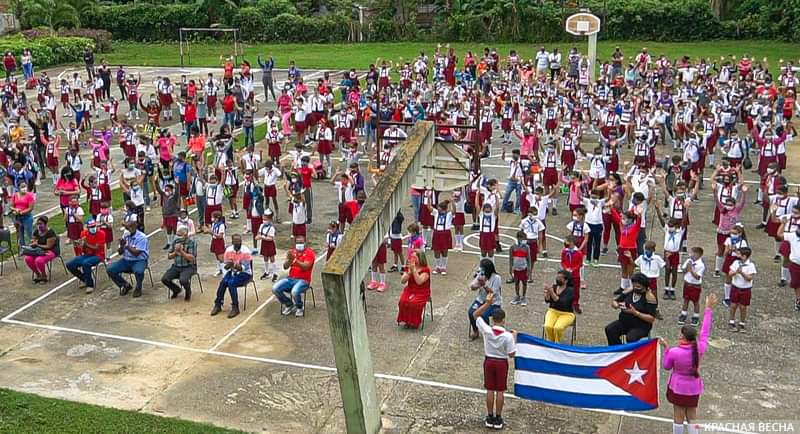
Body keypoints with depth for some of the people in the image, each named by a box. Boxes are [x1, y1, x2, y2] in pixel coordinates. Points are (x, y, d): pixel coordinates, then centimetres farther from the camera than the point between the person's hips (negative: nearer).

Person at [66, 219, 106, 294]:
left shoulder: (101, 234, -12)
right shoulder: (84, 233, 3)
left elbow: (96, 248, -17)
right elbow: (83, 250, 4)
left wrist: (86, 244, -28)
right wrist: (80, 245, -18)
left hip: (98, 255, -6)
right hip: (86, 255, 6)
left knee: (85, 263, -35)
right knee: (69, 264, -8)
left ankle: (90, 285, -21)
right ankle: (84, 280, 11)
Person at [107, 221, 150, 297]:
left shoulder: (142, 237, -13)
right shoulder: (125, 236, 6)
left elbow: (136, 253, -20)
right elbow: (120, 252, 8)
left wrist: (126, 245, -24)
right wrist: (122, 246, -13)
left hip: (139, 260, -6)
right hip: (126, 260, 6)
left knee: (138, 271, -38)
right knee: (110, 270, -12)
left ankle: (138, 288, -5)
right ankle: (125, 285, 9)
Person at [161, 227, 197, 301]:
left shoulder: (192, 242, -8)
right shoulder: (176, 241, 8)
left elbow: (191, 258, -16)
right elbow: (169, 256, 10)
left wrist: (181, 251, -21)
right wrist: (175, 252, -10)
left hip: (188, 267, -5)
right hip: (176, 266, 6)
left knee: (183, 280, -33)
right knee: (164, 279, -16)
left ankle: (188, 291, 5)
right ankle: (176, 290, 17)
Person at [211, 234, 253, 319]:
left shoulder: (246, 251, -17)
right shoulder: (229, 250, -4)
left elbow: (245, 268, -18)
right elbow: (226, 266, 3)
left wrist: (239, 267, -38)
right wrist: (228, 265, -21)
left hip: (245, 273, -4)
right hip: (233, 271, 5)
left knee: (231, 283, -29)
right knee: (223, 281, -24)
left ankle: (235, 308, -19)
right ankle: (218, 305, -10)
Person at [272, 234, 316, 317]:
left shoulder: (309, 252, -2)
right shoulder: (291, 252, 12)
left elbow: (305, 267, -17)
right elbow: (285, 267, 3)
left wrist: (295, 259, -30)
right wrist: (289, 259, -19)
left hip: (303, 280, -5)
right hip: (291, 278, 5)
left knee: (295, 292, -35)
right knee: (275, 288, -18)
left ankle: (299, 308, -1)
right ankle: (289, 305, 6)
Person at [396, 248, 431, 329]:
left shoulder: (425, 269, -6)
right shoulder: (408, 268, 12)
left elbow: (419, 281, -22)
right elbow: (402, 281, 2)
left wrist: (414, 269, -23)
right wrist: (409, 271, -12)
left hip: (422, 293, -4)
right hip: (409, 290, 5)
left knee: (414, 303, -32)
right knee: (403, 301, -26)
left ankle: (415, 322, -10)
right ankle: (406, 320, -8)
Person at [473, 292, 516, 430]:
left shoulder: (486, 330, -17)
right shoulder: (508, 336, -21)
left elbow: (475, 315, -5)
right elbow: (511, 354, -12)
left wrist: (487, 303, -13)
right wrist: (514, 337, -5)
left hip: (489, 361, 2)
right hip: (502, 363, -2)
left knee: (490, 390, 12)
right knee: (500, 391, 9)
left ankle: (490, 418, 19)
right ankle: (498, 419, 16)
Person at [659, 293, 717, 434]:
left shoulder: (674, 352, -24)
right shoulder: (700, 349, -19)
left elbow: (666, 366, -7)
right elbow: (705, 332, -7)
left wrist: (666, 348, -2)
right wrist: (709, 309, -1)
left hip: (678, 387, -3)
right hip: (694, 388, 3)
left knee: (678, 417, 11)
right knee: (692, 416, 17)